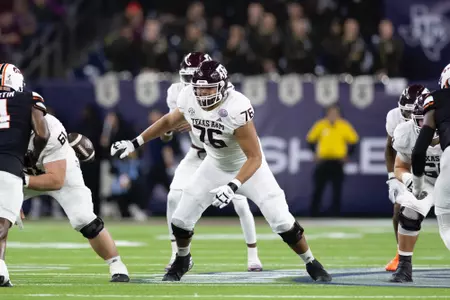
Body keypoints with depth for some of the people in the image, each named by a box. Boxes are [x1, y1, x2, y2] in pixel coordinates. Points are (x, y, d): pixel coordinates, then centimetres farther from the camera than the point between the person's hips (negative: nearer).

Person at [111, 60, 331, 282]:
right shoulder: (189, 98, -20)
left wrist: (232, 186, -47)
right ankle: (182, 260, 32)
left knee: (282, 222, -11)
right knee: (181, 219, 1)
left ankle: (311, 264, 12)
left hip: (249, 166, -5)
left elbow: (255, 157, -34)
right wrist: (135, 143, 3)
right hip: (216, 166, 5)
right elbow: (170, 121, 4)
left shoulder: (237, 109, -37)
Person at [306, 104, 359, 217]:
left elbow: (353, 140, 9)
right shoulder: (320, 125, 0)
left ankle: (336, 215, 5)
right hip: (323, 161, 0)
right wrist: (315, 152, 4)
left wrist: (347, 155, 3)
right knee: (318, 189, 1)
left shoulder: (344, 126, -1)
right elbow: (311, 139, 12)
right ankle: (313, 214, 8)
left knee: (337, 190, -1)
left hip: (337, 162, 0)